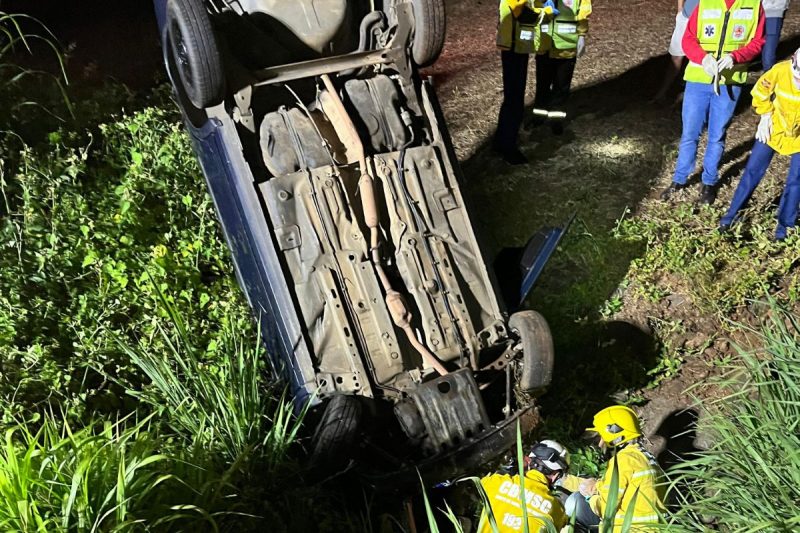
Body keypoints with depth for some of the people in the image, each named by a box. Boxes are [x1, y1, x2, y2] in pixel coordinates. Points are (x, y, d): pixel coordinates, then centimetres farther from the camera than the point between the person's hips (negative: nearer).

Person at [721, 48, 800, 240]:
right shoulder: (780, 70, -28)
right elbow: (761, 90, -5)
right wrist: (765, 116, -5)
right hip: (774, 128, 1)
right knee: (753, 171, 5)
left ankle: (784, 223, 20)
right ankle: (733, 212, 21)